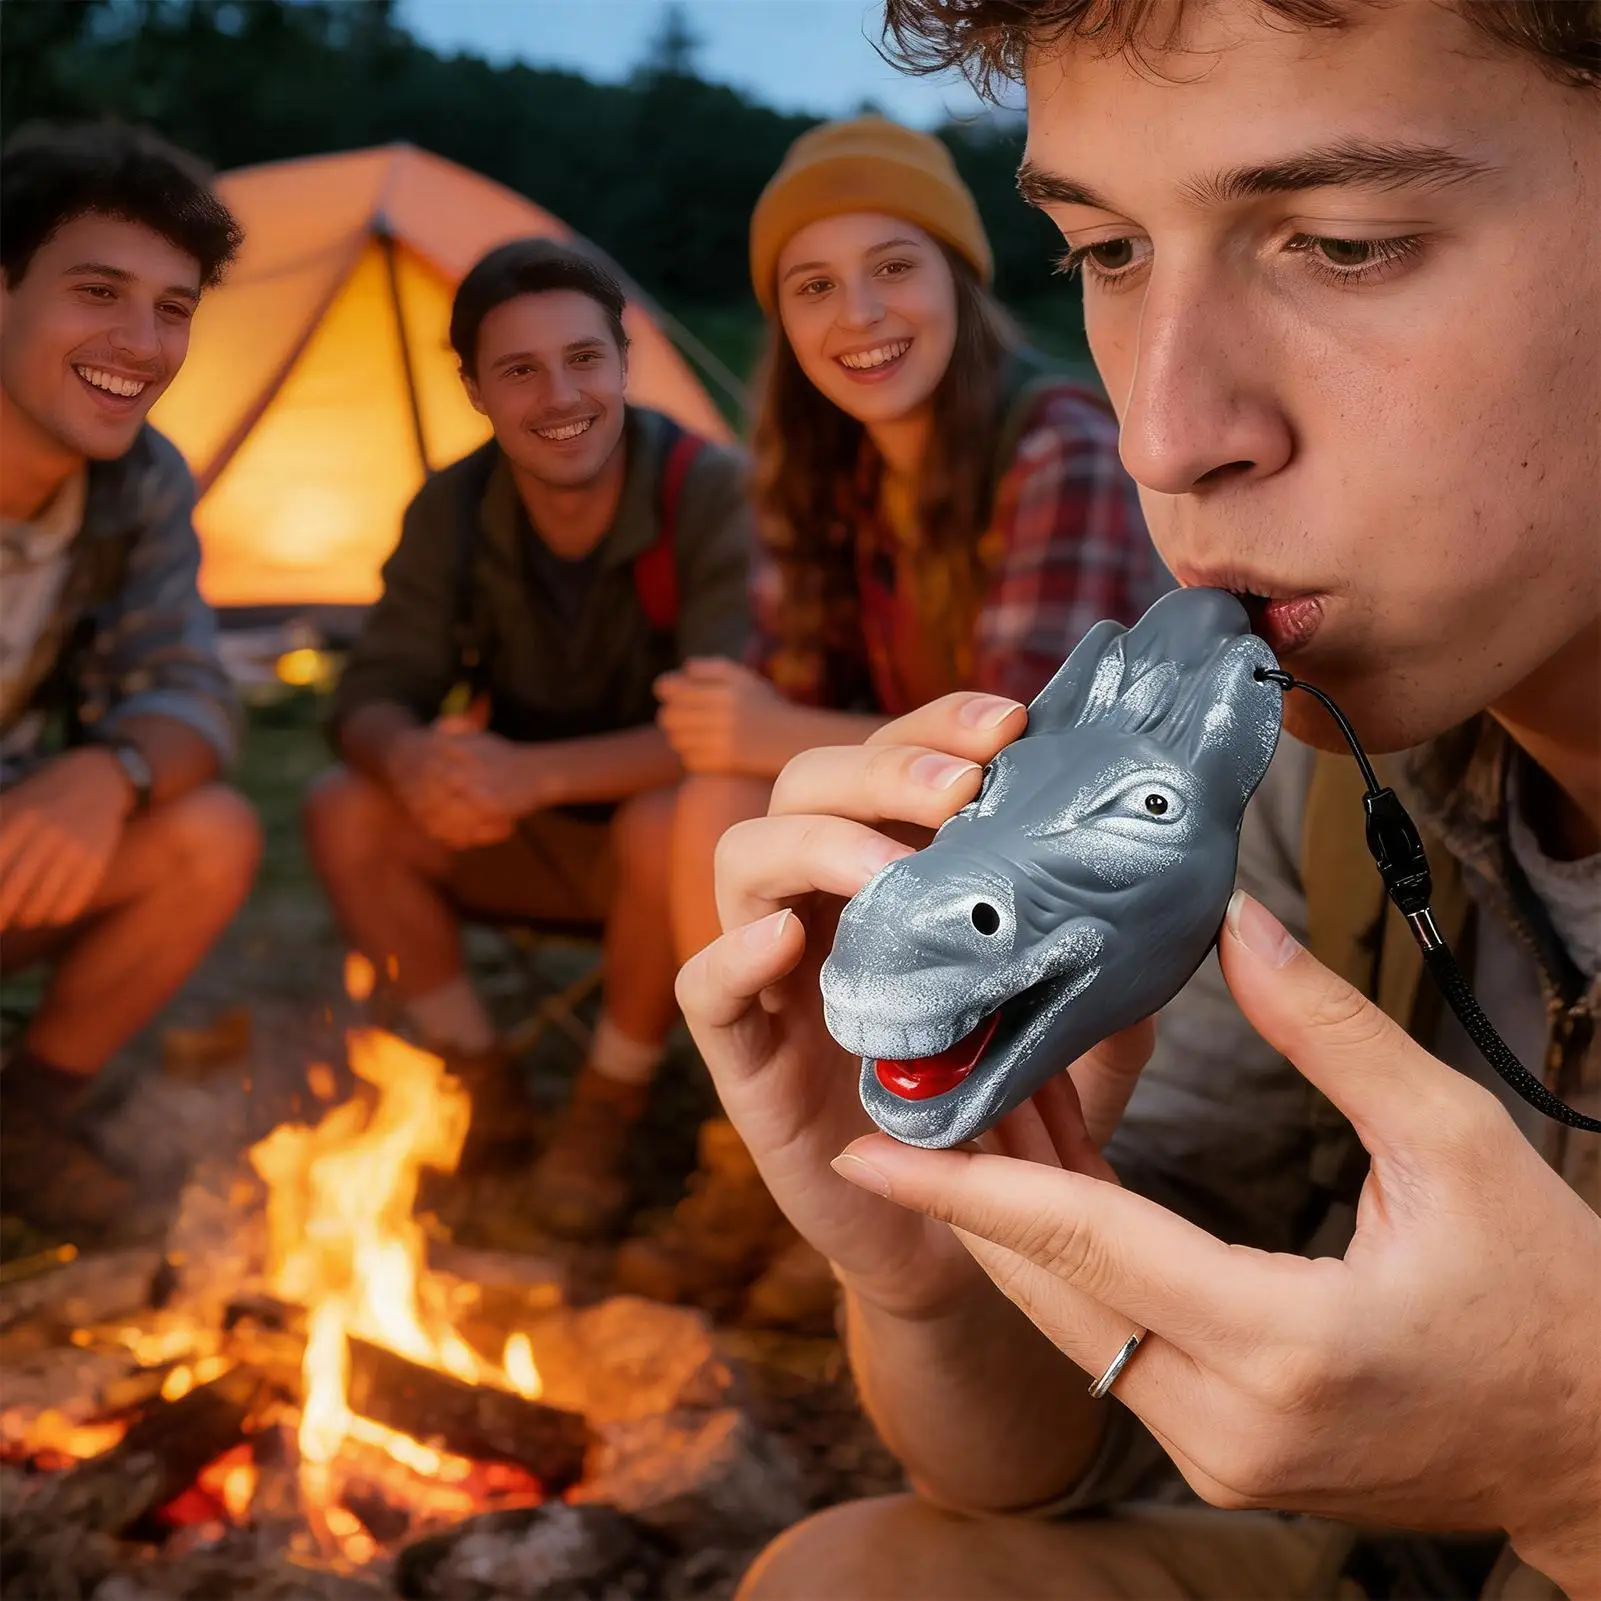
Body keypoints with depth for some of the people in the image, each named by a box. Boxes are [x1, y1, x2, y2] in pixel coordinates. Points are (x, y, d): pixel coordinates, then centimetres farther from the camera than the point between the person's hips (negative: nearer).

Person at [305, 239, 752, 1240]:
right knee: (344, 812, -17)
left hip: (666, 833, -4)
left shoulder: (711, 494, -23)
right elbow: (373, 695, -10)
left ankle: (607, 1114, -9)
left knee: (667, 827, -38)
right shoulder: (453, 509, -7)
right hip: (540, 838, 4)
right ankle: (485, 1089, 0)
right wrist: (409, 757, -36)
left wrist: (534, 773, -43)